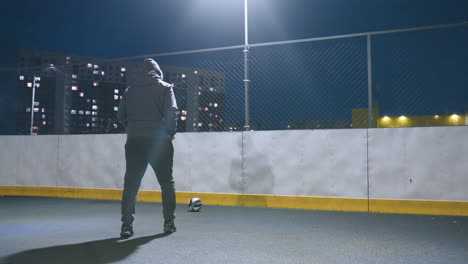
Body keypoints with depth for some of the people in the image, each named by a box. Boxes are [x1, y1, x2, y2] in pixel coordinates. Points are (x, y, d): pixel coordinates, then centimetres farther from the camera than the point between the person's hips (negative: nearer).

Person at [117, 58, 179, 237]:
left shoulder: (130, 90, 12)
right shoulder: (164, 88, 2)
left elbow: (121, 115, 10)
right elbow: (171, 112, -10)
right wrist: (171, 132, 2)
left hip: (134, 142, 2)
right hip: (159, 141, -2)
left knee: (131, 183, 5)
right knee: (166, 182, 11)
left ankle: (127, 225, 0)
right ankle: (169, 222, 14)